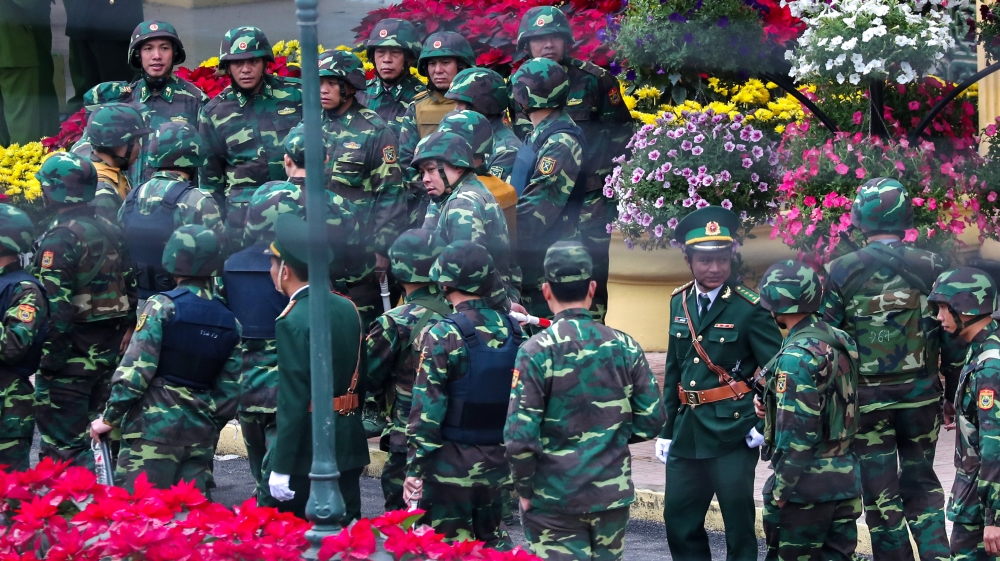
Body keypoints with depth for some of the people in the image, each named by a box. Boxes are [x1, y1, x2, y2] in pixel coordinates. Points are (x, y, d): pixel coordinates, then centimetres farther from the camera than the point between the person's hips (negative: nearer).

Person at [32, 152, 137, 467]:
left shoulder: (59, 239, -16)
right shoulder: (110, 232, 10)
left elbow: (55, 307, -20)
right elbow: (131, 289, 14)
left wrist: (47, 361, -16)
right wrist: (127, 331, 19)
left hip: (72, 355, -8)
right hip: (110, 351, 9)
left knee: (63, 443, -4)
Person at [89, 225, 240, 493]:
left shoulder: (162, 307, -9)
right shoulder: (230, 322, 8)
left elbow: (136, 370, -12)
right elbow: (229, 391, 10)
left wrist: (110, 417, -3)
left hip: (156, 426, -5)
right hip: (200, 434, 5)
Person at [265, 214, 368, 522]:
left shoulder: (292, 321, -17)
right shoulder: (348, 308, 6)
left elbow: (292, 402, -19)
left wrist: (281, 468, -17)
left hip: (306, 451, -7)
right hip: (349, 448, 7)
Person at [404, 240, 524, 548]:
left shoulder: (443, 335, -13)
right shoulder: (513, 330, 3)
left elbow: (427, 410, -14)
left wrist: (415, 468, -10)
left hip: (451, 464, -5)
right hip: (497, 462, 5)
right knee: (493, 543, 16)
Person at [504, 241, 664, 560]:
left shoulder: (536, 351, -12)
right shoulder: (624, 346, 0)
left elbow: (520, 436, -16)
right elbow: (651, 420, 3)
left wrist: (525, 490, -3)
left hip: (554, 500, -4)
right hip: (613, 496, 4)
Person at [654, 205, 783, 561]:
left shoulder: (748, 307, -9)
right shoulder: (679, 304, 8)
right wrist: (667, 429, 15)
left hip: (732, 432, -6)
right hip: (687, 433, 6)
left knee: (738, 523, 2)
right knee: (679, 523, 9)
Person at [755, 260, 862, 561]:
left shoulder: (797, 356, -18)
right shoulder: (842, 341, 7)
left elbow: (797, 434, -20)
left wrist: (781, 489, -13)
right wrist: (772, 405, 9)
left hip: (808, 485, -8)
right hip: (846, 478, 8)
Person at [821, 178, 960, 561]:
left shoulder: (842, 271, -7)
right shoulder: (931, 268, -3)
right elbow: (954, 340, 1)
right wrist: (954, 396, 11)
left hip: (866, 399, -2)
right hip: (921, 395, 2)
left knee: (881, 493, 7)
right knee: (921, 482, 16)